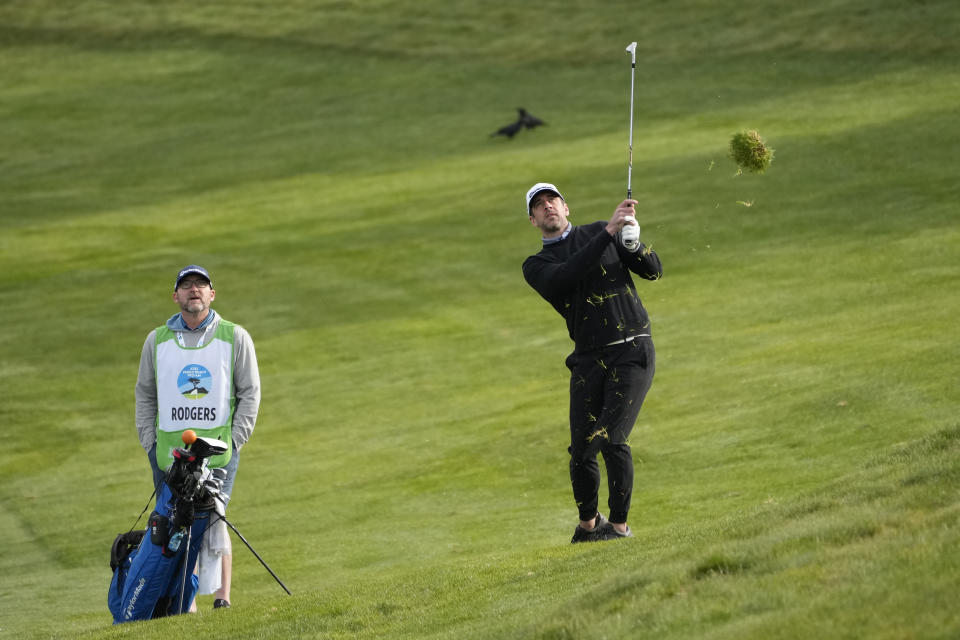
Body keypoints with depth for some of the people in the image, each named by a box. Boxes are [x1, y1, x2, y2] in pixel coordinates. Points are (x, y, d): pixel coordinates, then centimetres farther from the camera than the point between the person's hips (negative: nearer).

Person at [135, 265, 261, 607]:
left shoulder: (235, 337, 7)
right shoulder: (157, 341, 13)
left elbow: (250, 392, 8)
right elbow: (145, 394, 19)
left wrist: (235, 440, -2)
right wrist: (149, 442, 8)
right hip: (168, 450, 2)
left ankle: (222, 599, -9)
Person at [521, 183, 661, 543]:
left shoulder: (599, 232, 10)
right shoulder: (536, 266, 8)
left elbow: (653, 271, 5)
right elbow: (565, 277, -15)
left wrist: (632, 243, -17)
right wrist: (609, 233, -22)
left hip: (632, 351, -2)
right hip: (589, 361, 2)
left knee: (611, 439, -16)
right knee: (582, 450, -4)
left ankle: (619, 526, -4)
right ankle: (587, 523, 20)